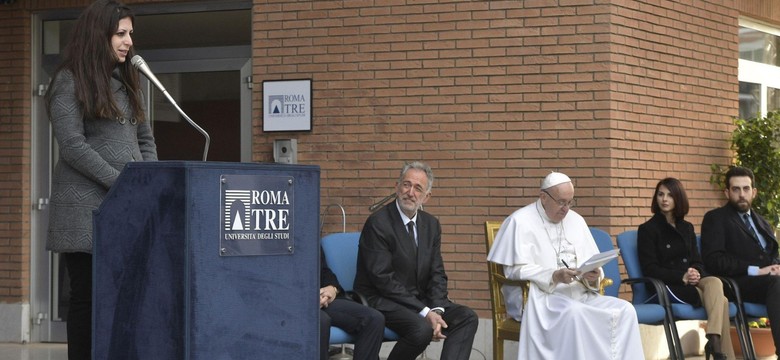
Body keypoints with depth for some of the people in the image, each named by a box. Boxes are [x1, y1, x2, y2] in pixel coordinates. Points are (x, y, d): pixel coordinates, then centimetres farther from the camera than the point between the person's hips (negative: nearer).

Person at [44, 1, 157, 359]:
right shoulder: (70, 82, -2)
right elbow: (72, 145, -11)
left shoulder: (126, 82, 18)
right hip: (88, 208, -6)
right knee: (89, 296, -3)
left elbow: (145, 139, 19)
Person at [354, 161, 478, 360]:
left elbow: (437, 274, 8)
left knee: (467, 317, -13)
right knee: (422, 328, -32)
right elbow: (383, 278, -18)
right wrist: (424, 312, -22)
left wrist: (436, 310, -13)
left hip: (419, 299, 7)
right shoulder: (378, 223, -13)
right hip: (381, 301, -7)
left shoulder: (431, 224, 10)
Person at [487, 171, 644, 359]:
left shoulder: (576, 220, 16)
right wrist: (554, 277, -25)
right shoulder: (520, 222, -3)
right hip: (541, 297, -6)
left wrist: (592, 276, -13)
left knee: (624, 310, -18)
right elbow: (515, 270, -12)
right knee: (573, 313, -37)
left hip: (579, 295, 6)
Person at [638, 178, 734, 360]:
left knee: (714, 282, -32)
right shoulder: (648, 230, 2)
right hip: (667, 287, -5)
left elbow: (697, 262, 15)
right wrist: (682, 277, -20)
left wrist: (696, 274, -11)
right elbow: (650, 269, -7)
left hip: (692, 283, 5)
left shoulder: (686, 228, 20)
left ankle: (715, 342, -41)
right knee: (720, 301, -28)